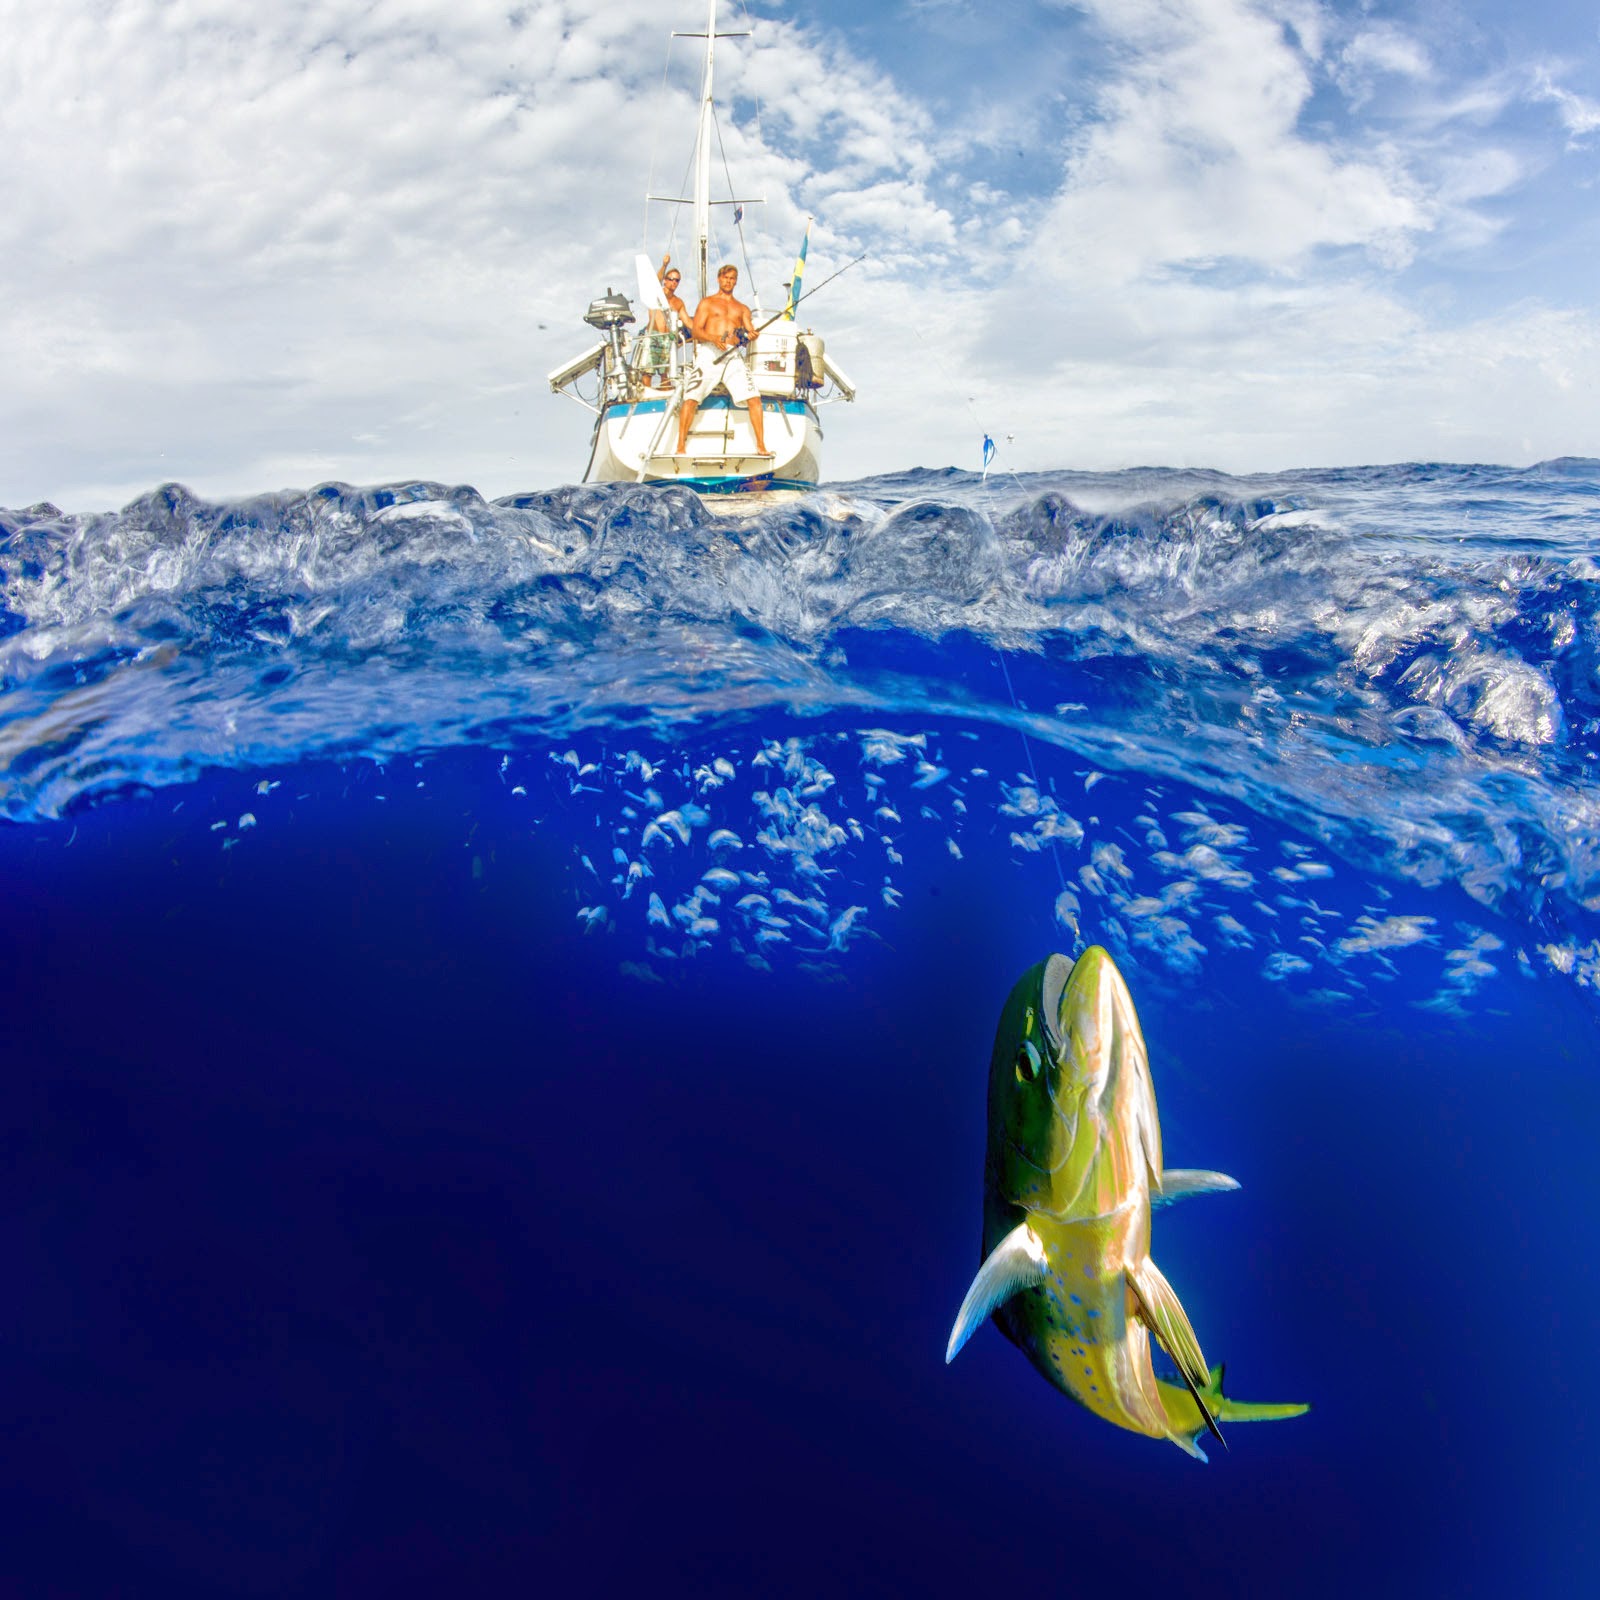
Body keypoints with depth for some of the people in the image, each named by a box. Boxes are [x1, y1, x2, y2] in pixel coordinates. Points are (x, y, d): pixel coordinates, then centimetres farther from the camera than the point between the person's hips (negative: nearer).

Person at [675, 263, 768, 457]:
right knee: (691, 398, -15)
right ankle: (681, 447, -12)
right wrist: (713, 338, -17)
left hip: (733, 356, 2)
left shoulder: (742, 308, 24)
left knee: (754, 399, -14)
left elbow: (750, 330, 11)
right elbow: (695, 330, 3)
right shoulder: (706, 303, 16)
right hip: (709, 353, -2)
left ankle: (761, 446, -11)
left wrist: (750, 335, -15)